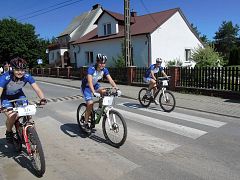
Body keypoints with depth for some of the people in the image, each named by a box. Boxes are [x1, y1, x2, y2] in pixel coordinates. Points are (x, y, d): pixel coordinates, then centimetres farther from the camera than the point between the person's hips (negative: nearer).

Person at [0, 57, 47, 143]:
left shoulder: (27, 76, -28)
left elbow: (37, 89, -32)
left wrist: (42, 99, -51)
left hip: (18, 94, 3)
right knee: (12, 116, -20)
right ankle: (9, 132, 11)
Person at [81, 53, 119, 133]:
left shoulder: (104, 70, -15)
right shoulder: (91, 69, -31)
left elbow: (110, 80, -21)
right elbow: (90, 82, -44)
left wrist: (116, 88, -37)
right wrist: (94, 92, -58)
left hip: (95, 84, 5)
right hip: (86, 86, -5)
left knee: (104, 91, -25)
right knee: (90, 103, -20)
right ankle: (85, 124, -4)